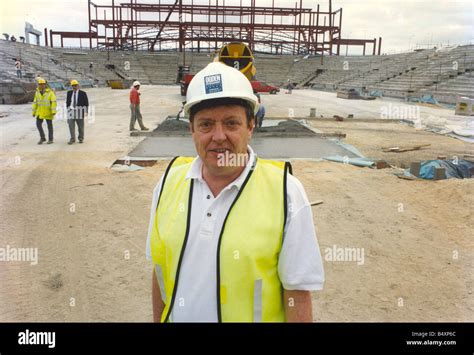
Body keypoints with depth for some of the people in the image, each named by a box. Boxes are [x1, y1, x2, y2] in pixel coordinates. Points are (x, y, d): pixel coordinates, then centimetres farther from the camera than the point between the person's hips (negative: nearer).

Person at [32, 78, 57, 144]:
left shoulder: (50, 92, -11)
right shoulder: (37, 92, 4)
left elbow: (53, 102, -17)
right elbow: (35, 102, 9)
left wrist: (53, 111, -26)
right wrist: (34, 112, 9)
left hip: (48, 112, -4)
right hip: (40, 112, 4)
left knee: (49, 125, 3)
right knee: (38, 124, -3)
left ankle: (50, 139, 14)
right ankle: (42, 138, 10)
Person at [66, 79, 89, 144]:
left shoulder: (83, 93, 1)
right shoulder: (69, 93, 9)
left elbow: (86, 103, 2)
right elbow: (67, 102, 18)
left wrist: (86, 112, -5)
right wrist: (68, 109, 13)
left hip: (79, 111, -2)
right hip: (71, 111, 2)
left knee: (80, 126, 6)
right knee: (71, 126, -7)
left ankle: (81, 138, 20)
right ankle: (72, 139, -3)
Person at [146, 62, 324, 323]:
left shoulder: (286, 193, -19)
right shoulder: (169, 182, -7)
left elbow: (298, 294, -16)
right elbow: (160, 272, 2)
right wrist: (157, 319, 4)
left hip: (257, 316, -3)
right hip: (176, 316, 4)